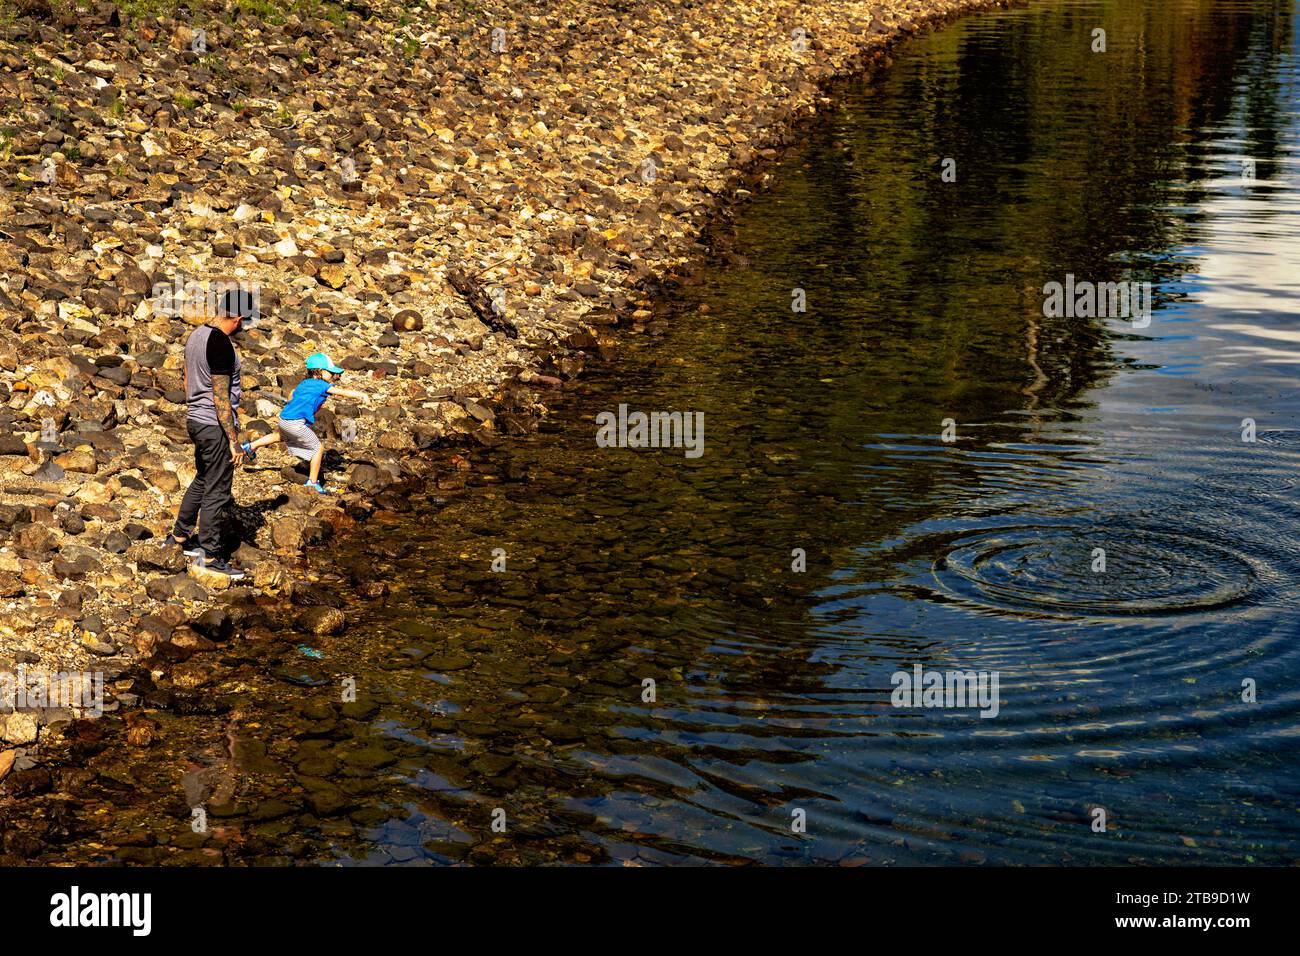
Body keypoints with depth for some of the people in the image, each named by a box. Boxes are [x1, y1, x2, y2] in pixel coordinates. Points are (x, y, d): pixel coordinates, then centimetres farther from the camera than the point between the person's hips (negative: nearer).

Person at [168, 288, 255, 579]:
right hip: (215, 426, -9)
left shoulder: (196, 335, 7)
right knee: (217, 491, -1)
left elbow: (188, 381, 16)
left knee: (202, 481, 24)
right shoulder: (221, 344, -21)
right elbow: (220, 397, -22)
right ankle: (212, 555, 6)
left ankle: (181, 535, 34)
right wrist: (234, 440, -18)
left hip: (195, 421, 9)